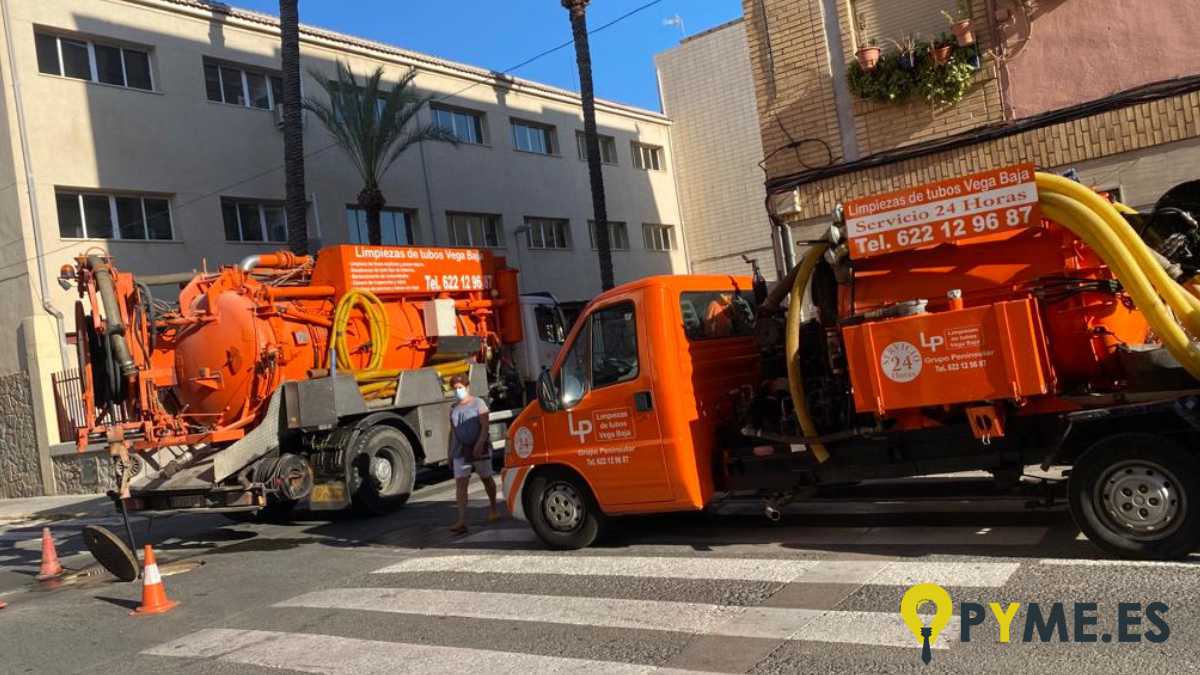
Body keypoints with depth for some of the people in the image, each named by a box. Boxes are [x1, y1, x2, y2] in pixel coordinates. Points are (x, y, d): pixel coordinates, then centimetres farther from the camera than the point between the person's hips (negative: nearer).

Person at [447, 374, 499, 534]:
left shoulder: (478, 403, -4)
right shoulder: (454, 409, 12)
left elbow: (485, 426, -13)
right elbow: (452, 432, 16)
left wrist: (480, 444, -26)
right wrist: (450, 454, 12)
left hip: (479, 448, -4)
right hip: (461, 450, 4)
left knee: (486, 479, 11)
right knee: (460, 483, -10)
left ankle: (493, 509, 35)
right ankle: (462, 521, -16)